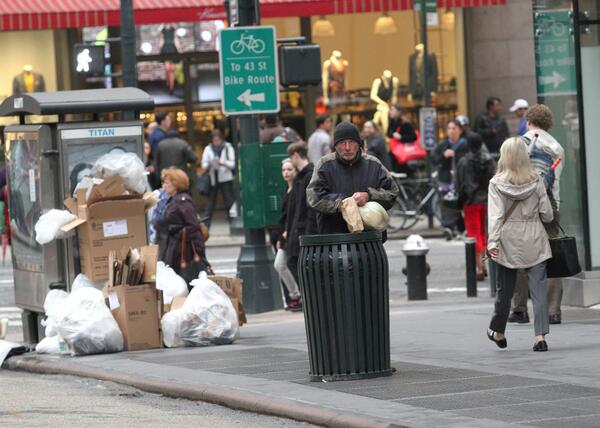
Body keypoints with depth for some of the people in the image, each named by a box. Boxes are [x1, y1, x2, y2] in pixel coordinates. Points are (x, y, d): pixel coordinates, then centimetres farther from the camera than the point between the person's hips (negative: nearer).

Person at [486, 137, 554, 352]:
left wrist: (493, 242, -18)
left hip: (508, 240, 0)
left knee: (504, 288, 14)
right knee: (538, 287, -2)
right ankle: (540, 335, -12)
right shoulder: (536, 181, -3)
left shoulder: (497, 183, -6)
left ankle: (497, 332, 31)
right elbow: (547, 214, -1)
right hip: (534, 239, 0)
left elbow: (495, 215, -14)